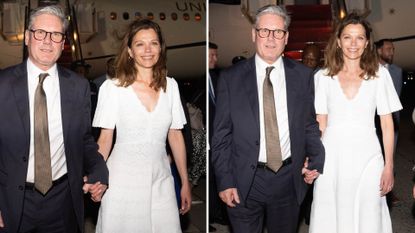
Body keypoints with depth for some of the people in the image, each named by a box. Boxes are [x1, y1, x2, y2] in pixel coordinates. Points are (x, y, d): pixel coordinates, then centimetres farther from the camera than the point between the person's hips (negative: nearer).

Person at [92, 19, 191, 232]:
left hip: (160, 181, 3)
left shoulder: (170, 86, 3)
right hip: (123, 180, -2)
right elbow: (105, 139, -1)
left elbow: (175, 136, 7)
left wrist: (185, 183, 7)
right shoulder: (112, 87, -6)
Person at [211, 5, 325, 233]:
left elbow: (310, 123, 9)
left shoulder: (303, 75, 2)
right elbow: (221, 134, -3)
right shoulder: (230, 78, -4)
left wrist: (316, 160, -4)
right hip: (244, 180, -1)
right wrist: (224, 181, -6)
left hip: (289, 178, 2)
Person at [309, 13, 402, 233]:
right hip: (332, 157, 1)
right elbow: (320, 124, 6)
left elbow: (387, 124, 2)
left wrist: (389, 167, -2)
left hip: (367, 156, 0)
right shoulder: (323, 76, 4)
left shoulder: (380, 74, 2)